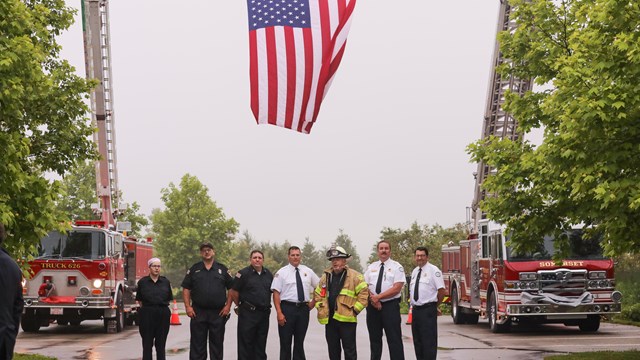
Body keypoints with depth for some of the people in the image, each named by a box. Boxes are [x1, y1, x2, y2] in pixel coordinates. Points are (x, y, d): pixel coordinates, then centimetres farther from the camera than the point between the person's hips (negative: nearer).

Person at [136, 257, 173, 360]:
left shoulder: (165, 282, 6)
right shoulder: (142, 282, 1)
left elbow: (168, 299, 12)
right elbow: (139, 299, 6)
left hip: (163, 314, 2)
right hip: (147, 314, -2)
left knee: (161, 343, 6)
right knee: (147, 344, 2)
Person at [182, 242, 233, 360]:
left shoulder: (222, 269, 8)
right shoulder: (194, 269, 7)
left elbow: (231, 289, 8)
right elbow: (186, 289, 6)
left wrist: (228, 306, -2)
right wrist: (188, 306, -4)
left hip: (218, 312, 0)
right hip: (198, 312, 0)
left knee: (217, 343, 6)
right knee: (197, 343, 2)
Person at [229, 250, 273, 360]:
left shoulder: (268, 274, 10)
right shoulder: (243, 273, -6)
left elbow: (273, 290, 19)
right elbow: (234, 293, -4)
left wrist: (266, 305, 13)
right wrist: (241, 305, 5)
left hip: (264, 313, 5)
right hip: (248, 314, -5)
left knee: (261, 343, 11)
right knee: (246, 343, -1)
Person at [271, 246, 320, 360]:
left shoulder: (308, 271, 9)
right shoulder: (281, 272, -3)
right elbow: (276, 293, -8)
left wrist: (313, 301, 10)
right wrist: (279, 313, -16)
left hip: (303, 309, 3)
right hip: (287, 308, -3)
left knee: (300, 341, 10)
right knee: (285, 342, 0)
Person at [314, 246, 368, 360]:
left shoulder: (355, 276, -5)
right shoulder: (325, 276, 12)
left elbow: (364, 294, -8)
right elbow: (318, 294, 22)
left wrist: (355, 310, -10)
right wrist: (320, 308, 11)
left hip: (347, 319, -5)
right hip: (330, 319, 5)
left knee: (349, 350, 0)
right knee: (333, 350, 12)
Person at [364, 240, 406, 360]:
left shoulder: (396, 267, 0)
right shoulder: (371, 267, 14)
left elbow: (397, 288, -10)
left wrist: (378, 297, -14)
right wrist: (373, 299, -10)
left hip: (390, 305, -4)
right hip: (372, 306, 5)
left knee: (394, 339, -7)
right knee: (374, 339, 10)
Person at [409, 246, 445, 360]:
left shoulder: (433, 270, -8)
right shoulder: (414, 271, 15)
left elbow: (441, 290, -12)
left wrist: (435, 305, -2)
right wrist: (414, 304, 13)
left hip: (428, 311, -8)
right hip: (416, 310, 8)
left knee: (429, 341, -8)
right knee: (417, 341, 12)